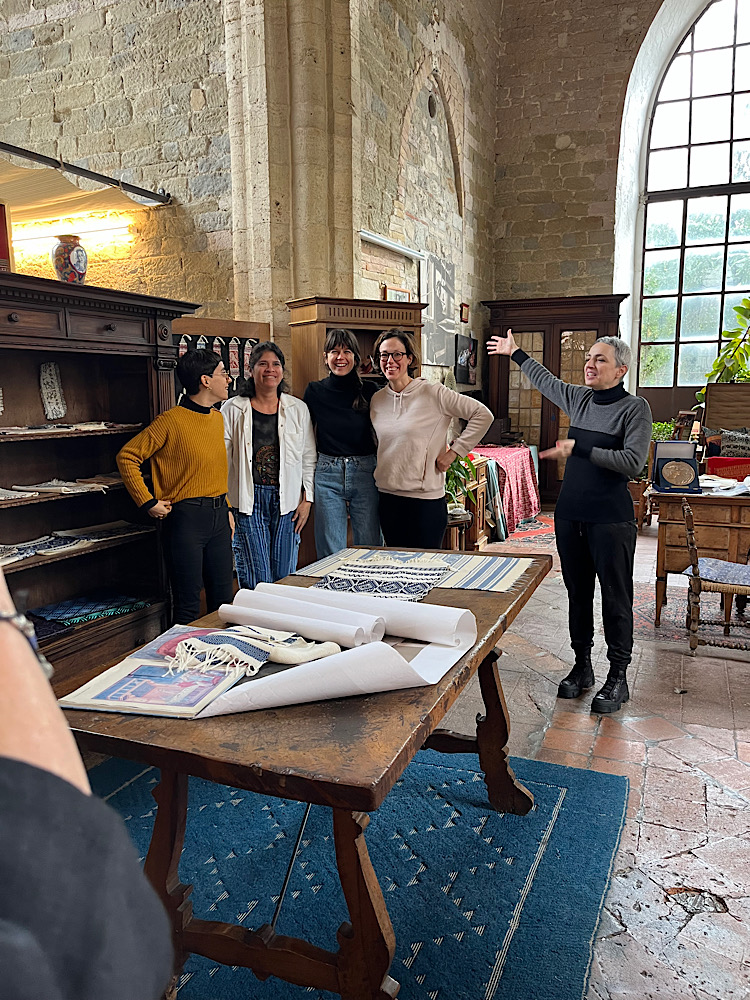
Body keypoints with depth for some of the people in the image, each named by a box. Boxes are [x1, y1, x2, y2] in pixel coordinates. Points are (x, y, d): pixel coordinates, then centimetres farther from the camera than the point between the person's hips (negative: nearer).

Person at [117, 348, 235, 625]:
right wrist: (148, 502, -12)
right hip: (187, 516, -7)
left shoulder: (217, 418, 12)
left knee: (223, 600, 14)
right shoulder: (171, 421, -12)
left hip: (218, 516, 7)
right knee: (188, 606, -1)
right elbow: (127, 457, -10)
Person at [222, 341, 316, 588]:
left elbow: (309, 458, 10)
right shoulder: (233, 410, 2)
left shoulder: (298, 409, 8)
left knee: (285, 575, 6)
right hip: (248, 500, -2)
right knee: (256, 580, -2)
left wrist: (307, 500, 5)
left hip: (287, 501, 2)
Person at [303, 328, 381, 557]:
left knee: (369, 548, 5)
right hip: (327, 474, 0)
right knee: (330, 553, 5)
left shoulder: (369, 391, 1)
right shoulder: (315, 392, 3)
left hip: (365, 472, 0)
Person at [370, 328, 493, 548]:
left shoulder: (433, 393, -8)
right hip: (387, 498, 5)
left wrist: (454, 451, -9)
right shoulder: (376, 400, 8)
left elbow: (483, 415, -8)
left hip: (425, 499, -5)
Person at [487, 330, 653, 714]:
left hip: (611, 519, -6)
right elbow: (545, 380, 28)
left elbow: (633, 463, -19)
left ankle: (618, 676, 14)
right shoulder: (579, 399, 9)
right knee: (577, 592, 13)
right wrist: (515, 353, 38)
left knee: (615, 596, 2)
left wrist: (579, 450, -23)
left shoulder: (635, 408, -8)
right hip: (570, 513, 6)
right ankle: (582, 666, 26)